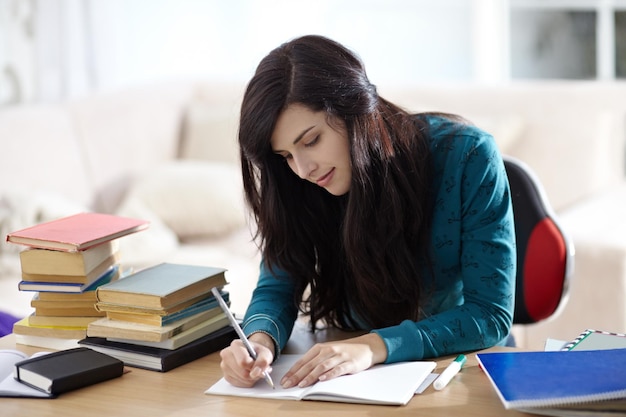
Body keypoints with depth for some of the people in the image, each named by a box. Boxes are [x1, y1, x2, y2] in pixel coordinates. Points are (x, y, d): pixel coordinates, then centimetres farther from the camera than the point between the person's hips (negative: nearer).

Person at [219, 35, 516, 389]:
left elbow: (491, 316, -20)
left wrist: (374, 347, -33)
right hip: (354, 381, 3)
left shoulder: (466, 156, -19)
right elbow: (277, 287, -5)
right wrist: (260, 341, -29)